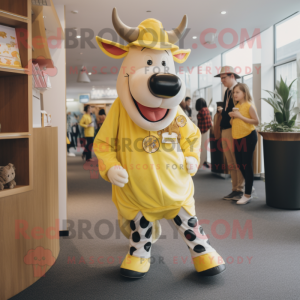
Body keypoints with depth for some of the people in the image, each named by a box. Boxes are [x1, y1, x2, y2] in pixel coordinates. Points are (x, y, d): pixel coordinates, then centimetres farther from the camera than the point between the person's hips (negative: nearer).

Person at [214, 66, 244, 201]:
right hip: (225, 131, 9)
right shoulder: (227, 91, 19)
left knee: (238, 163, -4)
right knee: (230, 163, 10)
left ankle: (240, 190, 2)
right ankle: (235, 190, 15)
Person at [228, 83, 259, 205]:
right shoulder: (236, 106, 12)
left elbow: (256, 121, -14)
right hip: (237, 137, 7)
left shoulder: (249, 106, -8)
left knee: (246, 165, -5)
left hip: (248, 137, -7)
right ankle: (249, 187, 30)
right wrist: (232, 116, -1)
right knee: (240, 164, 12)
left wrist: (241, 117, -18)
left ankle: (247, 194, 1)